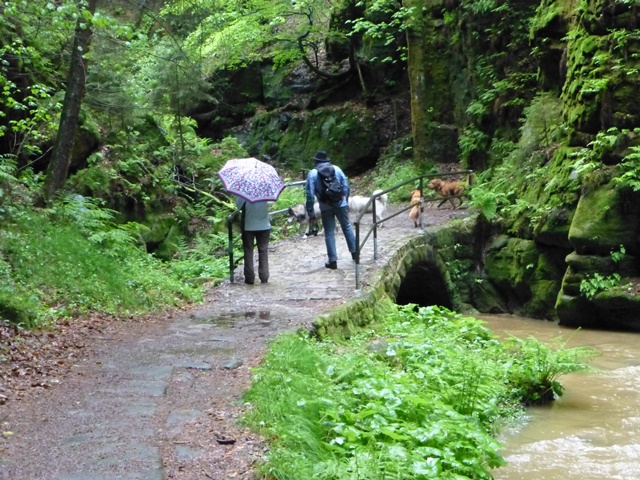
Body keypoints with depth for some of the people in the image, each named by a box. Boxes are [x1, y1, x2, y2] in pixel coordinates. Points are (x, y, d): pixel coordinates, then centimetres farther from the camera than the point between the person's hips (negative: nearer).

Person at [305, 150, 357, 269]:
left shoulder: (313, 173, -4)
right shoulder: (336, 169, 2)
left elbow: (310, 194, -9)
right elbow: (346, 186, 3)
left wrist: (311, 212, -4)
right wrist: (346, 201, 16)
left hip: (325, 207, -2)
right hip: (340, 204, 2)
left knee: (329, 233, 6)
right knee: (347, 227, 20)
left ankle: (333, 260, 5)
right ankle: (354, 251, 25)